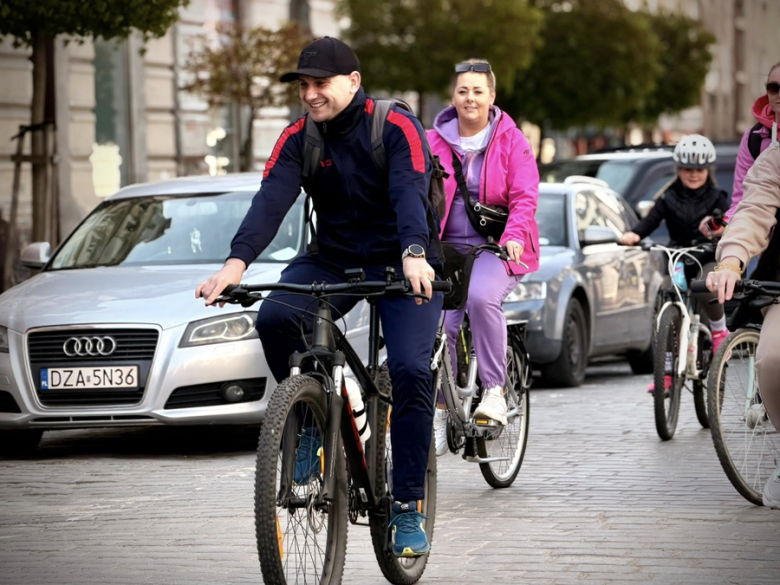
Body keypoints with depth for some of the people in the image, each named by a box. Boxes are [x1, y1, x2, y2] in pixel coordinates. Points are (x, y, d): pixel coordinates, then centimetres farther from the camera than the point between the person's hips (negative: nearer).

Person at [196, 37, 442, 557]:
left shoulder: (397, 127, -15)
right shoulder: (299, 138, -4)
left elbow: (410, 193, -31)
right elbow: (272, 200, -18)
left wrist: (414, 253, -51)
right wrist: (237, 262, -36)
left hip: (404, 264, -3)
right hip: (333, 257, 3)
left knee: (411, 371, -21)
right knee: (274, 320, -27)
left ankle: (408, 509, -10)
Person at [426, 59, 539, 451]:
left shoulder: (511, 141, 2)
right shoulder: (433, 142, 8)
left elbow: (524, 197, -5)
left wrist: (513, 236, -23)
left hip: (496, 247, -3)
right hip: (448, 247, 3)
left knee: (481, 296, -33)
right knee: (441, 323, -10)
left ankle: (495, 390, -24)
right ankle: (440, 411, 9)